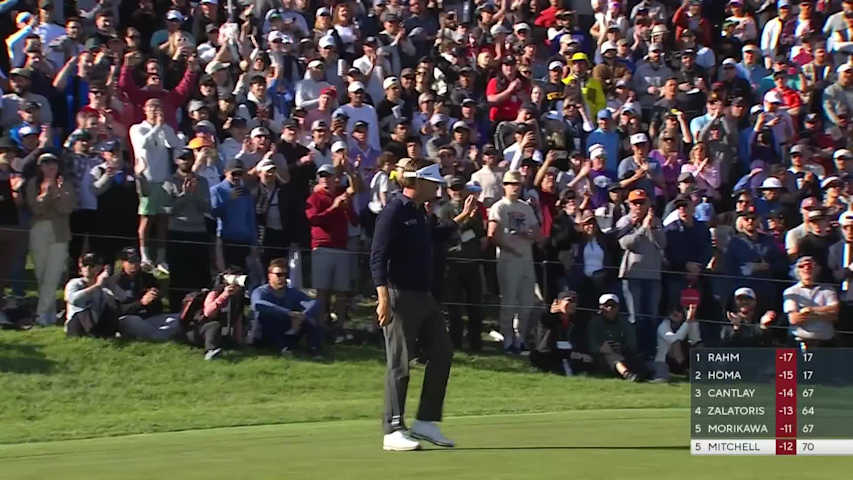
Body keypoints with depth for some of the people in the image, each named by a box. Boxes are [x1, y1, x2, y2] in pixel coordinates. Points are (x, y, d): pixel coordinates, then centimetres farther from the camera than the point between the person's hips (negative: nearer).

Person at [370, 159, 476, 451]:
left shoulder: (419, 213, 16)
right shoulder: (394, 212, -12)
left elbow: (433, 237, 38)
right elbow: (377, 257, -19)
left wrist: (461, 218, 36)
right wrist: (383, 297, -28)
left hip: (423, 296, 10)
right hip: (400, 297, -10)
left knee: (442, 353, 10)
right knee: (400, 364, -6)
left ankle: (426, 421, 16)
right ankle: (393, 431, -2)